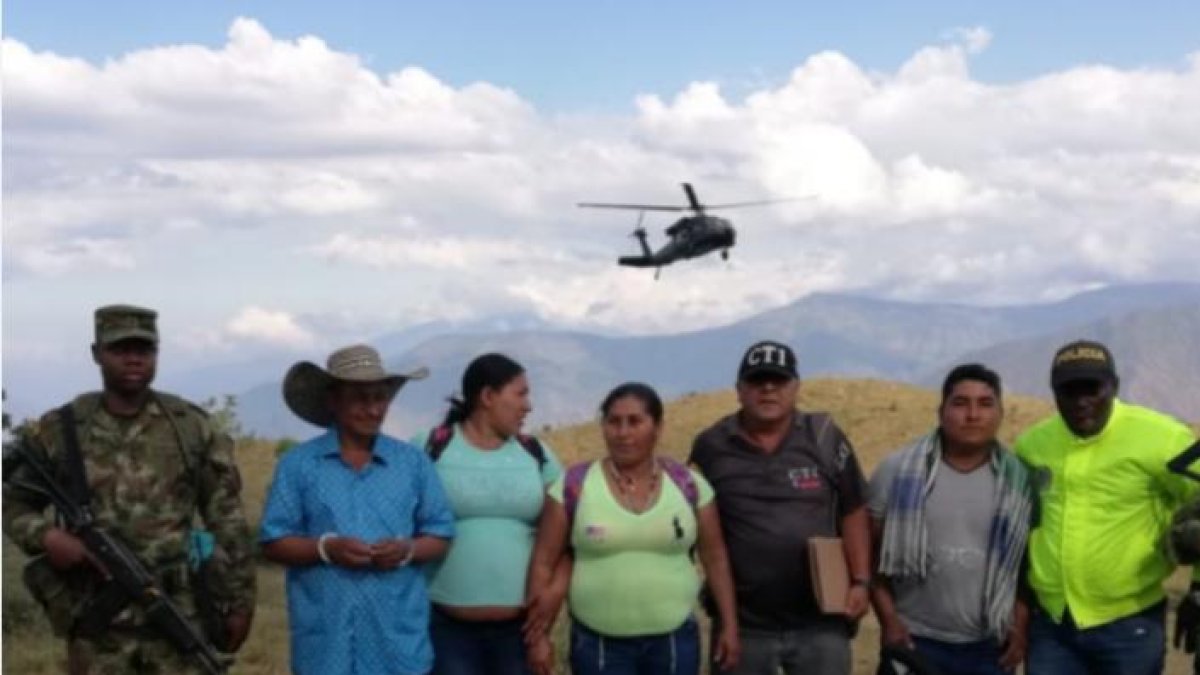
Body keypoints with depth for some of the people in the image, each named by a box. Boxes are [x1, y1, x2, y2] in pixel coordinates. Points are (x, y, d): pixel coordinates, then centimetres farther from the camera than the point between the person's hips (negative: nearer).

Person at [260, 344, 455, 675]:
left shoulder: (413, 462, 8)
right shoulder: (297, 464, 2)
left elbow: (440, 536, 9)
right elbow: (273, 542, 1)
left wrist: (408, 550, -11)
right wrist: (325, 548, -16)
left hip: (399, 638, 2)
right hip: (326, 641, -1)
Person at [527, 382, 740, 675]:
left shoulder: (688, 484, -1)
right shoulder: (574, 486, -6)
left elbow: (714, 556, 7)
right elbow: (543, 562, -2)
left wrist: (730, 626, 5)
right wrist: (538, 634, -5)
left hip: (674, 641, 1)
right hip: (599, 645, -1)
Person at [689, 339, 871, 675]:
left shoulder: (824, 438, -1)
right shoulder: (711, 446, -1)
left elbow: (853, 513, 4)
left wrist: (860, 581, -3)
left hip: (820, 623, 0)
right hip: (742, 625, 0)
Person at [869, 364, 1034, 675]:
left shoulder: (1020, 479, 1)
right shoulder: (898, 471, -3)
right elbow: (868, 551, 0)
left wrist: (1021, 626, 0)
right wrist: (888, 619, -7)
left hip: (990, 648, 2)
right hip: (914, 642, -1)